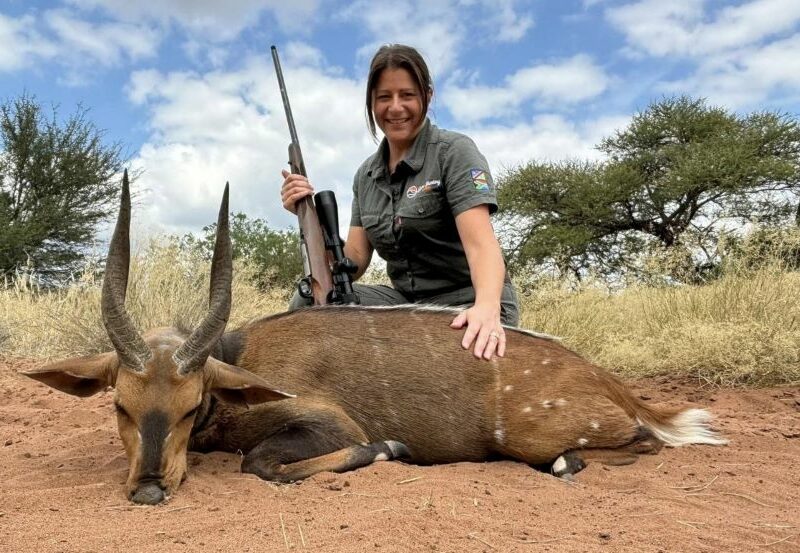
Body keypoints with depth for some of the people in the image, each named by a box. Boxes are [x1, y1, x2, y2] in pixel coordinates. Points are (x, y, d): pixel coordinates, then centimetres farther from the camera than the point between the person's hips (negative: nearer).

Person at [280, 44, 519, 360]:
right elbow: (353, 264, 4)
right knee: (308, 301, -15)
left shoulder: (454, 152, -8)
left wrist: (487, 307, -41)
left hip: (467, 307, -4)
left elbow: (480, 242, -22)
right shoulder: (366, 175, 9)